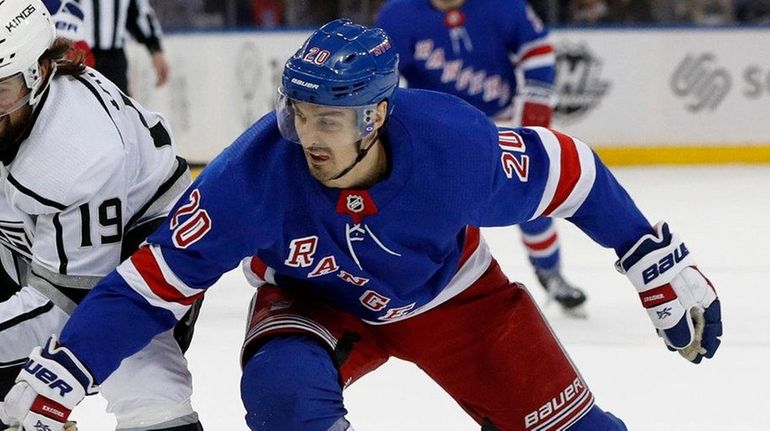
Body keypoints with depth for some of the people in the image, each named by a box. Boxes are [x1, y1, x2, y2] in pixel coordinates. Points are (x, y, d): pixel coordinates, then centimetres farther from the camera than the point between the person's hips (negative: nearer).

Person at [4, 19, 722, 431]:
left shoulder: (456, 144, -35)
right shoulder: (255, 174, -33)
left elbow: (571, 174, -19)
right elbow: (152, 284, -27)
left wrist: (665, 268, -12)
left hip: (453, 293, 1)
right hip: (318, 303, -1)